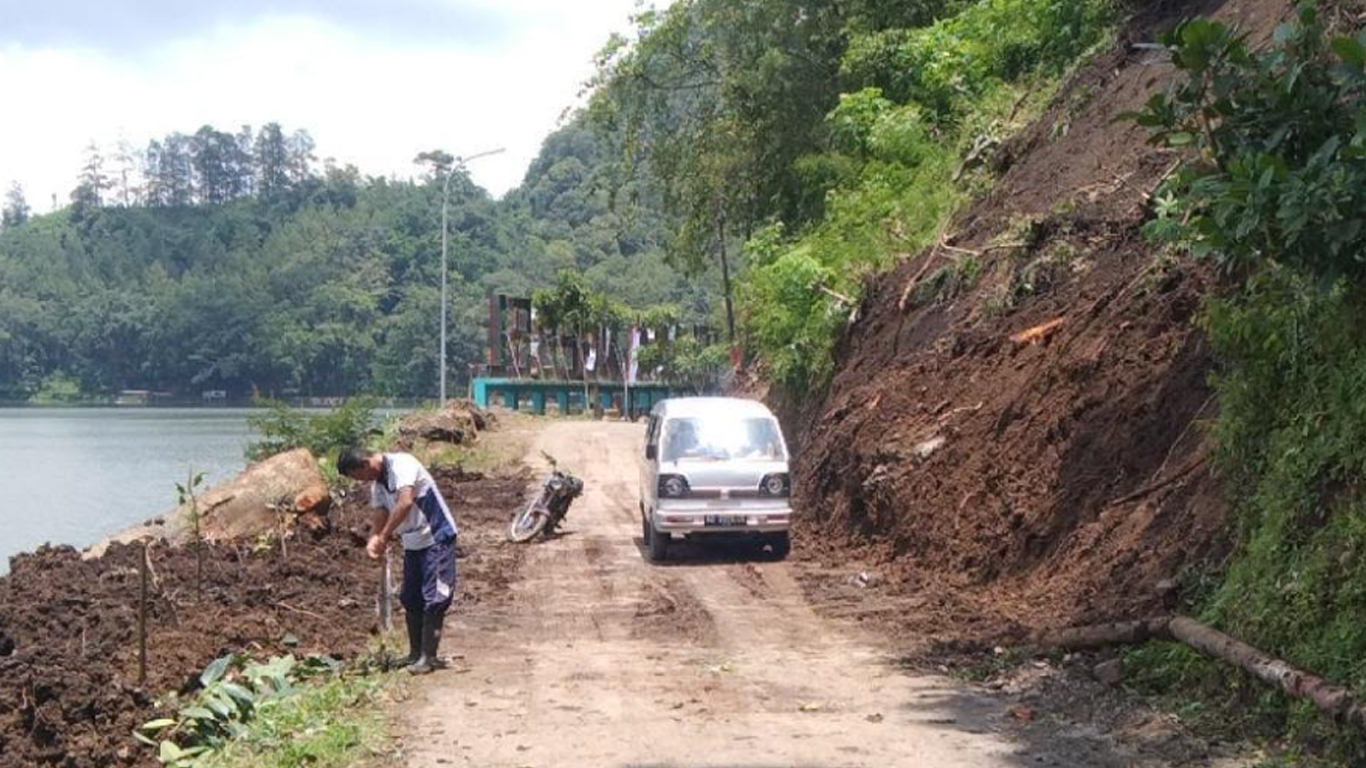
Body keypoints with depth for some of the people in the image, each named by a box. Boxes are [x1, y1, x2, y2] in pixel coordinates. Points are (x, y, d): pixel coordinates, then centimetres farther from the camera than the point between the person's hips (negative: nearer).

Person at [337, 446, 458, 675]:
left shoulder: (402, 464, -21)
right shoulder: (377, 483, 7)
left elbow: (405, 502, -34)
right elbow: (380, 515, 4)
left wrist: (384, 537, -30)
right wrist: (373, 541, -17)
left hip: (437, 538, -9)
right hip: (413, 544, 9)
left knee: (434, 598, -8)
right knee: (411, 599, 11)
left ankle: (428, 656, -5)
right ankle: (415, 654, 21)